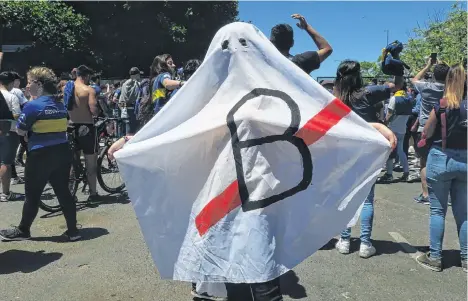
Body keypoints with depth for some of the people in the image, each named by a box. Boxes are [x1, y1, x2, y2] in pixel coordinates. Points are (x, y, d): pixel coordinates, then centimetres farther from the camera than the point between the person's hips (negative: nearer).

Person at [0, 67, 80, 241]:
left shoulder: (33, 105, -12)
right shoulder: (60, 105, 8)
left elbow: (20, 131, -5)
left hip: (41, 155, -6)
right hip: (62, 152, 6)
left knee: (32, 195, 9)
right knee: (63, 192, 10)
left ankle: (23, 231, 25)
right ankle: (73, 231, 13)